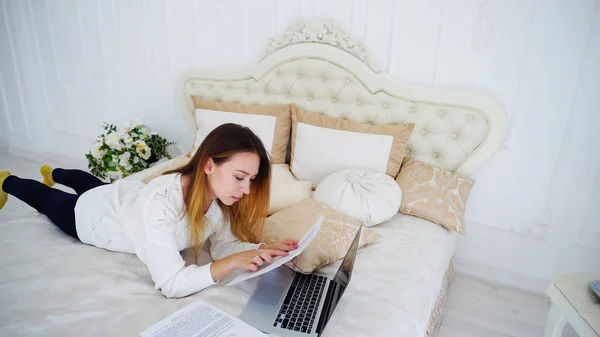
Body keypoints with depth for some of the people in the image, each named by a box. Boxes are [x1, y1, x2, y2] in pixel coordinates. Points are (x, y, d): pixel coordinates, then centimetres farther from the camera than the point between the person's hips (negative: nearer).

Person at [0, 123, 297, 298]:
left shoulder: (219, 193, -31)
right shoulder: (160, 201, -50)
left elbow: (224, 243, -22)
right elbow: (171, 284, -48)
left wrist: (262, 250, -40)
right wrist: (231, 262, -55)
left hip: (127, 193, 5)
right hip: (91, 213, -5)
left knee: (90, 183, 39)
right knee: (43, 198, 29)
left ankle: (54, 173, 68)